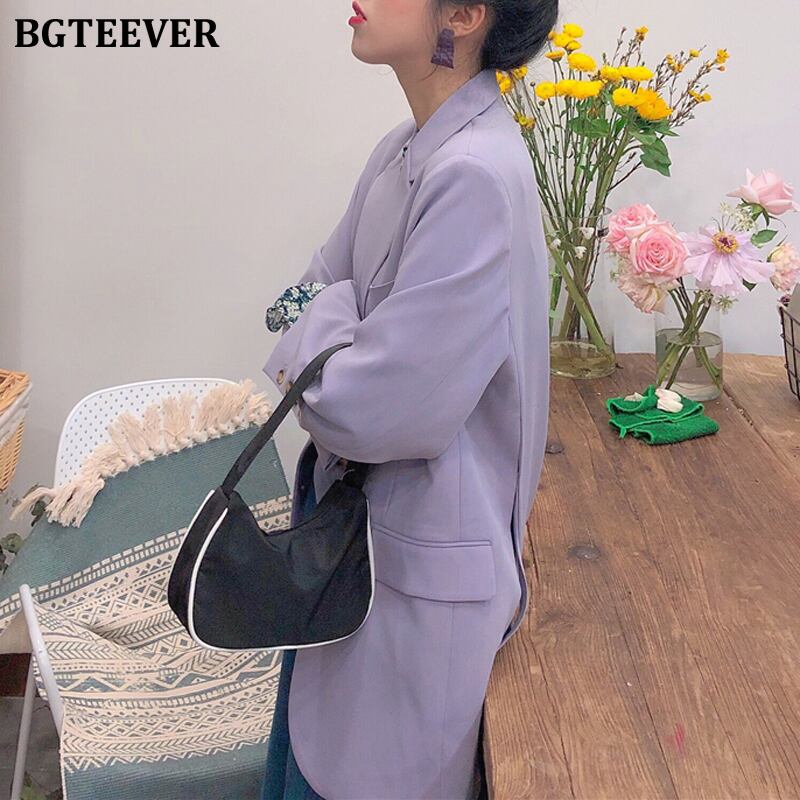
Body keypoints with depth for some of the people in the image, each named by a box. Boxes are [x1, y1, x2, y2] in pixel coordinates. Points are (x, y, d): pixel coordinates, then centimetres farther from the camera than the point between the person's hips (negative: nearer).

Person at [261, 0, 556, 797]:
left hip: (421, 559, -8)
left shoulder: (478, 178, -26)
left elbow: (369, 409, -28)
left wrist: (317, 323, -9)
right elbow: (311, 295, 9)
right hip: (354, 520, 8)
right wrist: (333, 343, -12)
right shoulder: (406, 149, 2)